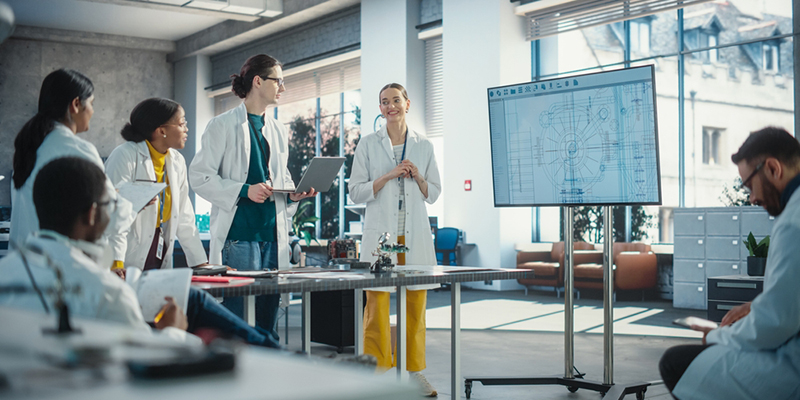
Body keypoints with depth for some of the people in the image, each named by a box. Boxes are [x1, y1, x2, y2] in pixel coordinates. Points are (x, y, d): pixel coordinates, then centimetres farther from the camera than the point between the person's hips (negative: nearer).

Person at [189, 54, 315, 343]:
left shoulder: (278, 131, 18)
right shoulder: (223, 125, -1)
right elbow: (199, 177, -6)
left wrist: (294, 194, 5)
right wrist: (244, 191, -17)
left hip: (273, 235, 6)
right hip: (238, 234, -6)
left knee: (268, 321, 7)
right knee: (239, 319, -7)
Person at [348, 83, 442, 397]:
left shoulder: (424, 146, 11)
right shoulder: (368, 144, 5)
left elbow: (434, 193, 14)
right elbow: (356, 192, 0)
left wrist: (417, 177, -6)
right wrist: (388, 176, -12)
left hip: (415, 234, 2)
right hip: (380, 232, -2)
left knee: (416, 304, 4)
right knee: (377, 303, -5)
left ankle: (415, 370, 15)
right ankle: (377, 370, 5)